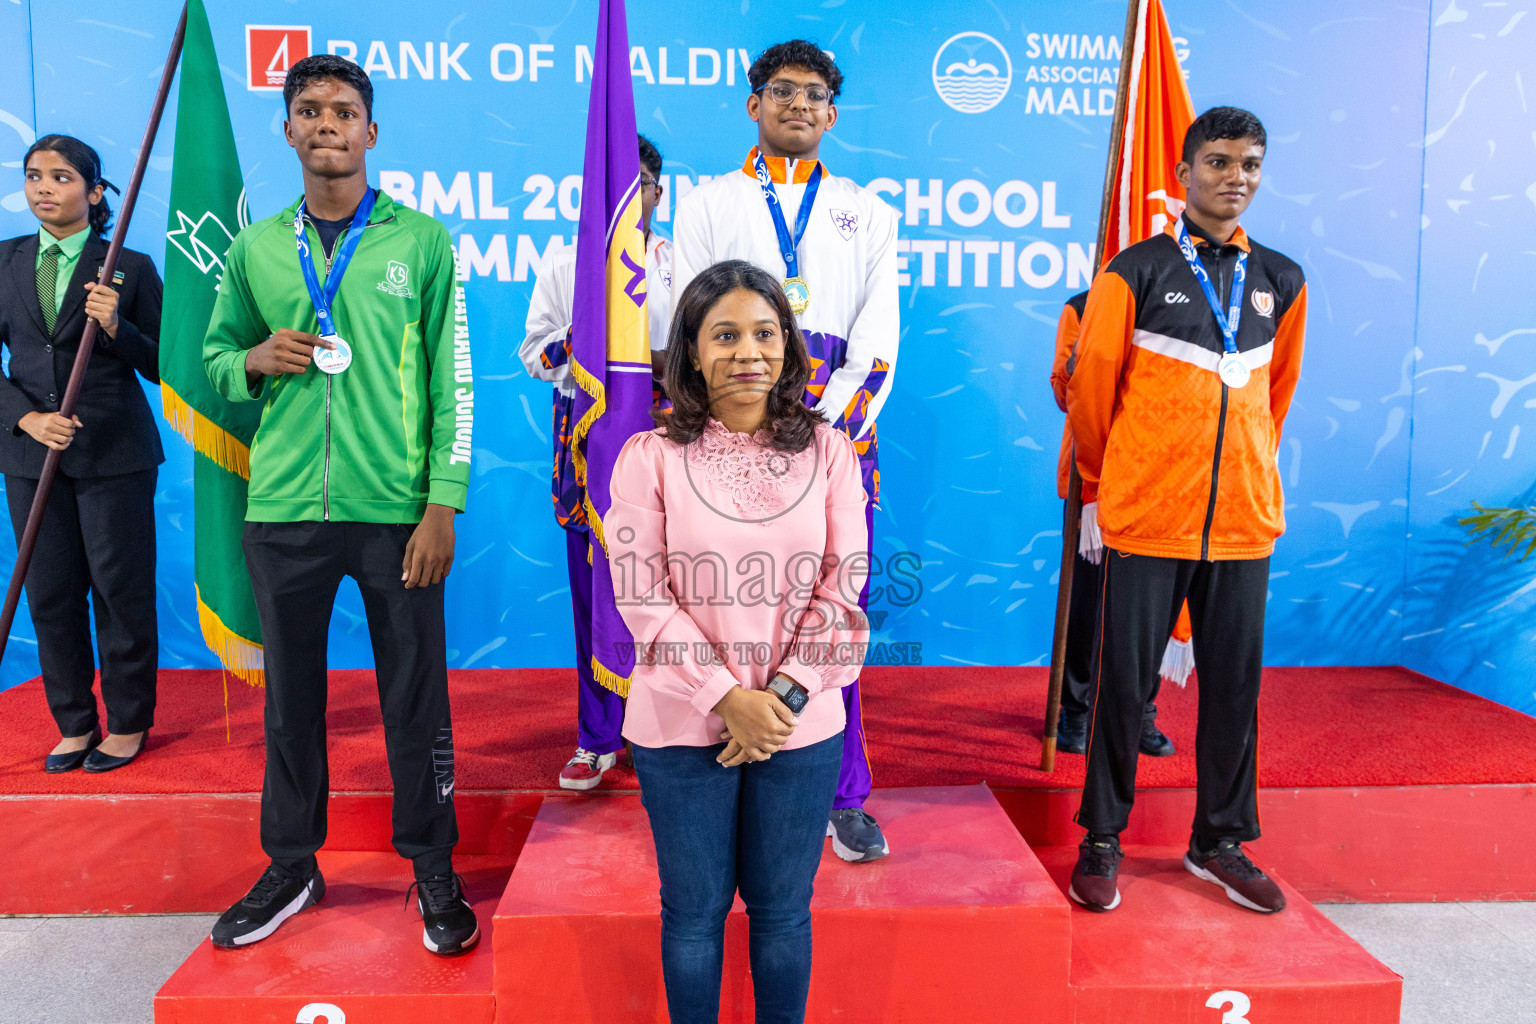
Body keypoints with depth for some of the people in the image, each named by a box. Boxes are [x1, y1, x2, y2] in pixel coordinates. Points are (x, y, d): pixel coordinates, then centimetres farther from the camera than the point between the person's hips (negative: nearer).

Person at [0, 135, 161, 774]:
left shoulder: (130, 267, 0)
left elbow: (158, 367, -1)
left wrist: (115, 326, -18)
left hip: (114, 454, -4)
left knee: (121, 590, 2)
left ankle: (128, 723, 17)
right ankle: (74, 725, 23)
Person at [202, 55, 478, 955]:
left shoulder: (421, 239, 1)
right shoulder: (256, 246, 11)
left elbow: (452, 378, -2)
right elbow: (215, 352, 19)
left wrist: (442, 507, -9)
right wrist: (254, 360, -5)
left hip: (396, 508, -3)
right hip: (284, 510, 3)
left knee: (417, 698, 4)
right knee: (291, 694, 13)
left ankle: (434, 874, 21)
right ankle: (292, 869, 31)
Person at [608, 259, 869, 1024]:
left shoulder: (827, 450, 0)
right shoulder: (650, 456, -5)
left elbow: (842, 587, -2)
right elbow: (642, 595, -9)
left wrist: (781, 696, -11)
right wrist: (728, 698, -14)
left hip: (802, 727, 1)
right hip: (684, 726, -1)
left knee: (782, 910, 16)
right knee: (694, 911, 14)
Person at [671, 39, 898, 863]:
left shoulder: (866, 211, 17)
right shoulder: (708, 203, 14)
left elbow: (878, 336, 7)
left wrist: (832, 425, -7)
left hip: (837, 430, 1)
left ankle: (841, 796, 12)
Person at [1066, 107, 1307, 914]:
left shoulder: (1281, 281, 11)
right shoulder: (1135, 272, -2)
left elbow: (1278, 391, 20)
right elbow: (1091, 386, 3)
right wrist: (1102, 484, 9)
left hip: (1244, 518, 4)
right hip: (1146, 516, -4)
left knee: (1234, 683, 10)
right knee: (1123, 682, 2)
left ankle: (1219, 841, 26)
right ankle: (1101, 840, 18)